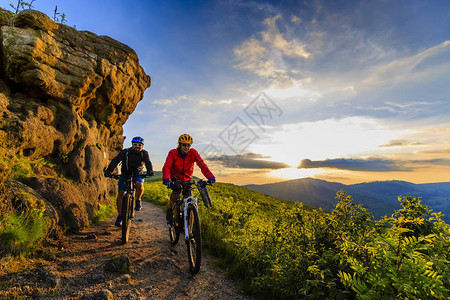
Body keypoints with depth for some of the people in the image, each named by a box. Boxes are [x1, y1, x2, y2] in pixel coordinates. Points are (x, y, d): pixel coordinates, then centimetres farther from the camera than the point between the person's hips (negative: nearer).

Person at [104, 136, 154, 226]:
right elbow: (116, 160, -25)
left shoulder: (144, 153, -11)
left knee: (139, 185, -33)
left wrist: (150, 171, -49)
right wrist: (109, 170, -42)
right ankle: (120, 216, 7)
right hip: (125, 175, 1)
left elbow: (148, 162, -27)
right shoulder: (125, 152, -13)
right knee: (121, 194, -9)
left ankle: (138, 200, -2)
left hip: (138, 175, -1)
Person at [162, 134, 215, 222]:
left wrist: (210, 177, -41)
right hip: (176, 178, -2)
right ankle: (170, 210, -3)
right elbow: (166, 167, -31)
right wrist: (166, 179, -51)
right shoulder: (173, 153, -19)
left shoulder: (193, 153, -16)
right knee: (176, 191, -30)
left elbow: (202, 164, -26)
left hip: (187, 179, 2)